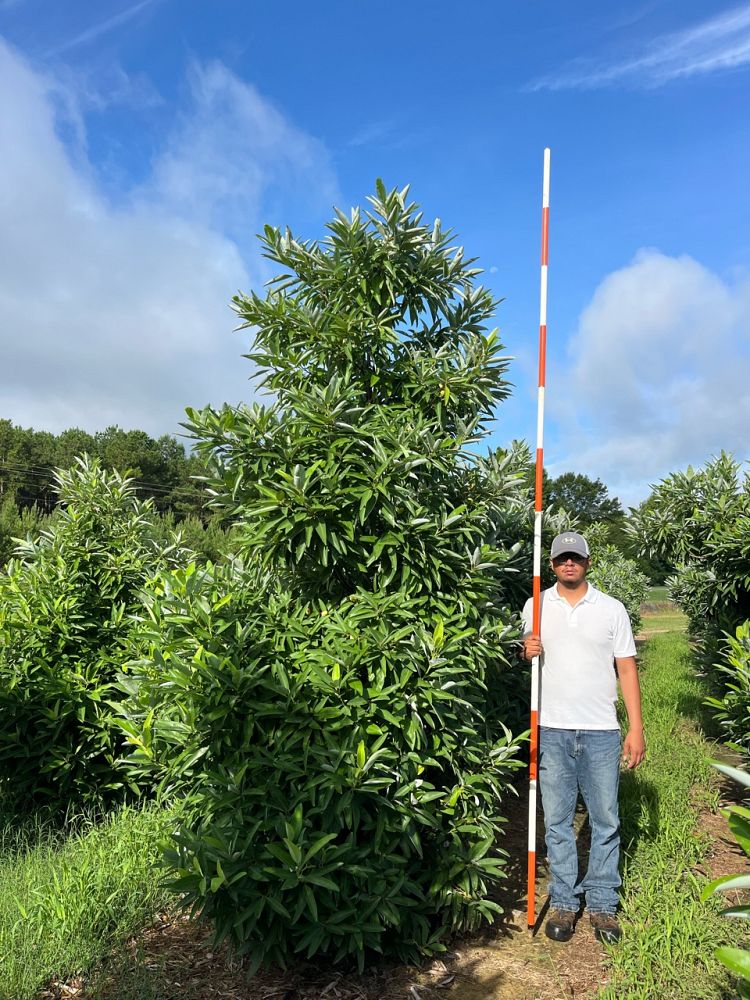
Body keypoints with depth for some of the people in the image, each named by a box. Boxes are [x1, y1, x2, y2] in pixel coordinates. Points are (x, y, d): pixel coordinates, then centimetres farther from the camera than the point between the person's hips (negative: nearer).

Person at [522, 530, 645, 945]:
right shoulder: (537, 605, 5)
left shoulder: (611, 609, 3)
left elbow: (626, 669, 3)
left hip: (601, 732, 0)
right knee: (557, 820, 8)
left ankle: (602, 904, 21)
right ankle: (563, 902, 21)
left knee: (605, 821, 7)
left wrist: (636, 729, -2)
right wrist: (527, 651, -11)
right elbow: (525, 654, 14)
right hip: (552, 729, 1)